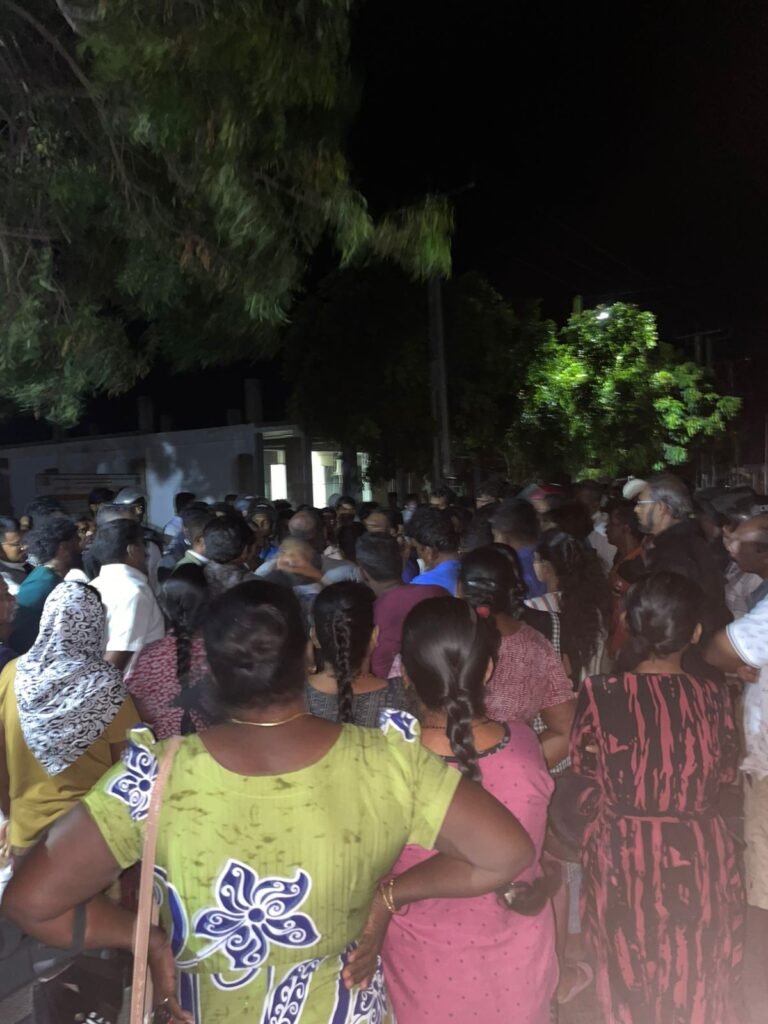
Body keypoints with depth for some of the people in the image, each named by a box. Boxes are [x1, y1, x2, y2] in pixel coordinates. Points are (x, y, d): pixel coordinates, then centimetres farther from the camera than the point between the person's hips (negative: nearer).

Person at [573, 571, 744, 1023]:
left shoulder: (600, 693, -19)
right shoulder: (712, 695, -15)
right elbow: (726, 771, 3)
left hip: (624, 859, 0)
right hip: (700, 861, 1)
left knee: (629, 984, 24)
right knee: (700, 987, 25)